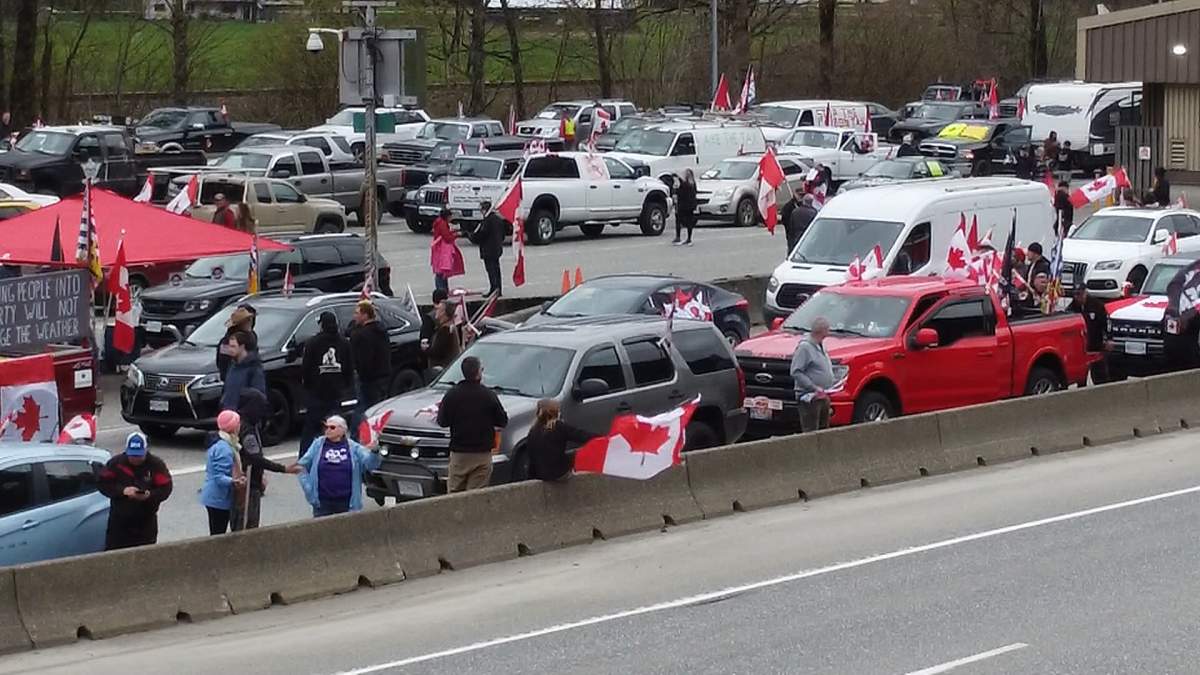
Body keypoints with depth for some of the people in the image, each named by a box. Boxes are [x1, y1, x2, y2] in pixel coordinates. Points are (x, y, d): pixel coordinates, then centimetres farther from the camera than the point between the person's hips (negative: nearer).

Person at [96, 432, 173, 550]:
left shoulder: (156, 465, -4)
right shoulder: (116, 463, -4)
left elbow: (165, 489, -7)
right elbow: (101, 483, -6)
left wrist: (149, 495, -27)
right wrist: (122, 491, -20)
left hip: (146, 523, 0)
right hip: (119, 521, 0)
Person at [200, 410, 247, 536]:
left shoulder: (218, 444, 11)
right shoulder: (224, 449, -21)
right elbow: (219, 477, -25)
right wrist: (233, 482, -42)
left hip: (214, 497, 10)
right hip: (219, 499, -10)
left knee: (217, 534, 13)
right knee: (218, 535, -7)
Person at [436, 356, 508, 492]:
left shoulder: (452, 394, -5)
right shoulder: (489, 395, -7)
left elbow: (442, 422, 0)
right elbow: (502, 422, 1)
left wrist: (441, 407, 19)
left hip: (458, 454, 1)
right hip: (482, 455, -1)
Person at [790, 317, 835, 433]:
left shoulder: (820, 346, 15)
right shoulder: (804, 347, -14)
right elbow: (796, 372, -20)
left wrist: (829, 387, 13)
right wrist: (814, 387, -25)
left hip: (823, 397, 10)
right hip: (810, 397, -10)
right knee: (810, 433, -10)